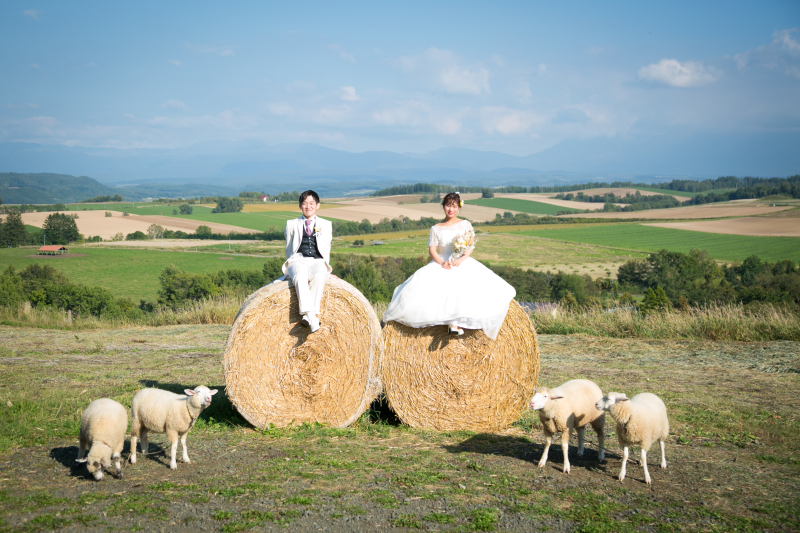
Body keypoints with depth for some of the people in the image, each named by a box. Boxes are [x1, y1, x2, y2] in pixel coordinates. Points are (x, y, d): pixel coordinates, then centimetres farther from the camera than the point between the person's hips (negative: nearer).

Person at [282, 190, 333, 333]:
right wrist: (290, 265, 5)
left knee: (319, 276, -38)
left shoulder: (326, 225, 22)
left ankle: (308, 316, -41)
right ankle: (311, 315, -50)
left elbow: (326, 249, 17)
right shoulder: (291, 224, 22)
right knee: (300, 277, -38)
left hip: (317, 261, 0)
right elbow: (289, 249, 20)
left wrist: (324, 267, 3)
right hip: (298, 260, 0)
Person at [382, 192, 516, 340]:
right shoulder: (436, 228, 7)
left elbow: (471, 246, 2)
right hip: (441, 263, 2)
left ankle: (456, 323, -38)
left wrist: (461, 259, -17)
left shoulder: (465, 224, 6)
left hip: (463, 263, -2)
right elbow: (432, 249, 0)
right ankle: (452, 321, -30)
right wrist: (441, 262, -19)